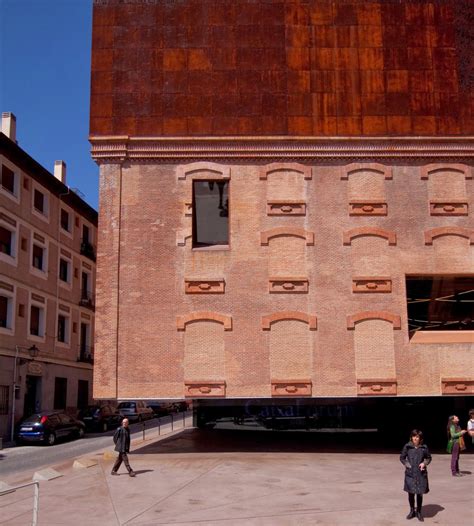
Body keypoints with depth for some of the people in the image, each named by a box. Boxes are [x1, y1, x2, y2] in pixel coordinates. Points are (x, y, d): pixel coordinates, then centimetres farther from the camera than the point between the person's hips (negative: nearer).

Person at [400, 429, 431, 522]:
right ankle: (412, 511, 26)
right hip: (410, 473, 0)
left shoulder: (424, 447, -2)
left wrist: (424, 463, -7)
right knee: (411, 492, 7)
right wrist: (406, 463, -8)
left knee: (420, 493, 7)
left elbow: (429, 458, 11)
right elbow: (402, 457, 8)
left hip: (421, 473, 0)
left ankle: (419, 512, 25)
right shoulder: (407, 446, -3)